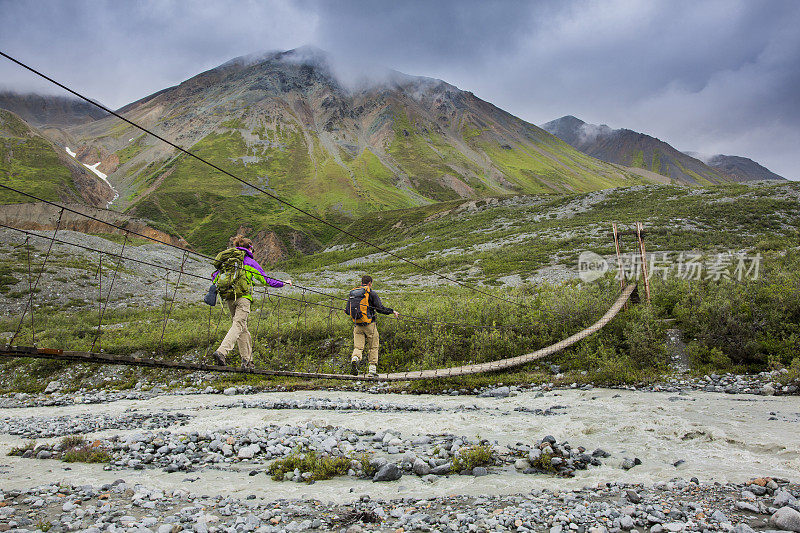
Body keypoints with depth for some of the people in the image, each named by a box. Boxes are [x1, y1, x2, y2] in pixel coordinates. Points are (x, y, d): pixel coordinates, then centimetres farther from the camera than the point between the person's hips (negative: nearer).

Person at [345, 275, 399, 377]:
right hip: (369, 324, -4)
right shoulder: (371, 293, -5)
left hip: (357, 325, 4)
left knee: (358, 347, 5)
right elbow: (380, 309, -9)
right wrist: (393, 311, 4)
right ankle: (372, 370, 11)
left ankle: (354, 359, -25)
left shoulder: (352, 293, 9)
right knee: (373, 347, 10)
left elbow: (348, 311, 11)